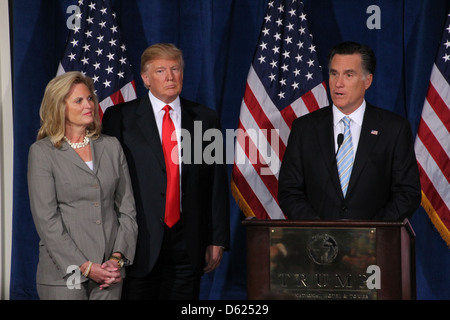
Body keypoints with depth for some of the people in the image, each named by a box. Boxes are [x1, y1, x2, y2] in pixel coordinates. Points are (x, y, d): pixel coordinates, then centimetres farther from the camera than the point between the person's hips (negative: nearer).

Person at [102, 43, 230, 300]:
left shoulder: (206, 119, 9)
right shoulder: (119, 118, 1)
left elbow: (218, 184, 8)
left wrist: (218, 240, 4)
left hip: (188, 243, 2)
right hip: (140, 242, -2)